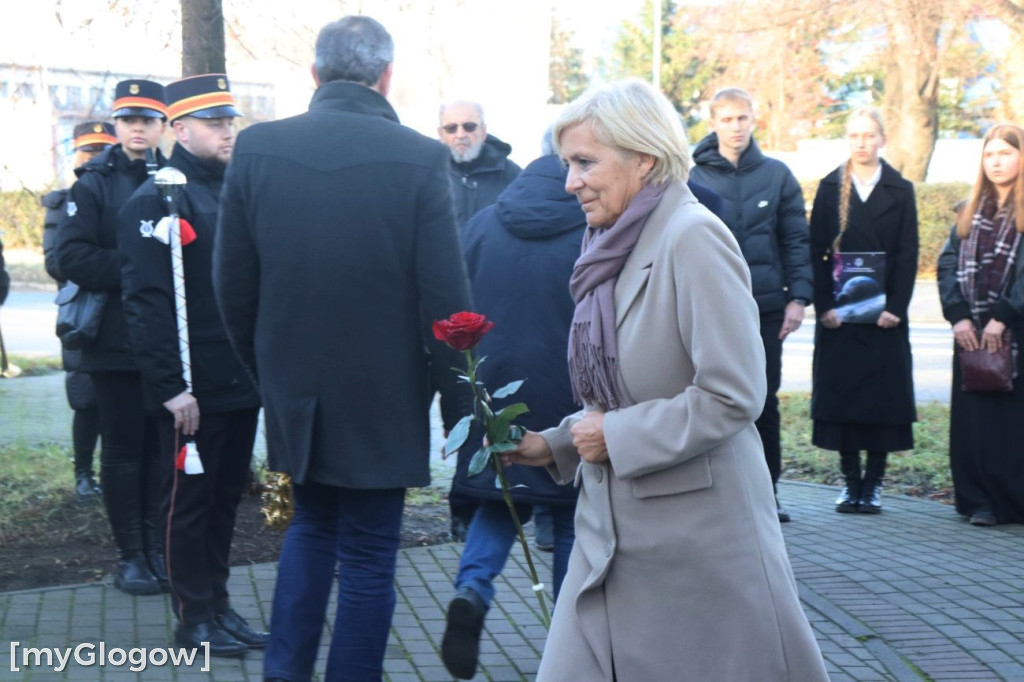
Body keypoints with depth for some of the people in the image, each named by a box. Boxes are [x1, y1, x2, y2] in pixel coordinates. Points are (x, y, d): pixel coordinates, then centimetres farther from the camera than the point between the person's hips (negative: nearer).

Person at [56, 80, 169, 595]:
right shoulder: (94, 184, 1)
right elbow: (72, 257, -9)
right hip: (117, 341, -2)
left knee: (161, 448, 6)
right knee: (123, 450, 4)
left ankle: (158, 547, 16)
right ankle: (131, 555, 12)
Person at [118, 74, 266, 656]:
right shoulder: (156, 200, -10)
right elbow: (147, 301, -16)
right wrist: (172, 386, -20)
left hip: (243, 382, 7)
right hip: (194, 388, -7)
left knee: (227, 496, 14)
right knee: (191, 499, 4)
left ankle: (219, 604, 25)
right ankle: (195, 618, 14)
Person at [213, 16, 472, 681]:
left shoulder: (256, 148, -5)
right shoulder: (420, 158, -14)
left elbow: (232, 284, 1)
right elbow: (446, 300, -14)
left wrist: (267, 367, 16)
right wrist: (458, 405, -3)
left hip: (293, 386, 4)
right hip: (382, 395, -4)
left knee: (311, 525, 24)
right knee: (368, 555, 9)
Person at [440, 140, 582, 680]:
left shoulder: (482, 224, 2)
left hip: (491, 397, 3)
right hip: (568, 403, -3)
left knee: (497, 503, 18)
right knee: (572, 520, 11)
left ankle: (471, 590, -8)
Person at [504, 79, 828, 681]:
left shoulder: (693, 238, -14)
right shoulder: (616, 247, 12)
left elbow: (732, 395, -20)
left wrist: (617, 437, -15)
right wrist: (556, 445, 8)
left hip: (696, 537, -8)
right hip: (616, 535, 8)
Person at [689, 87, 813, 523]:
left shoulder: (777, 175, 6)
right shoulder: (694, 177, 1)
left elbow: (796, 240, 6)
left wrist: (798, 297, -3)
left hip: (765, 307, 1)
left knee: (765, 402, 7)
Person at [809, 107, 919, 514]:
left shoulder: (900, 191, 6)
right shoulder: (830, 188, 7)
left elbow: (907, 255, 1)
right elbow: (817, 251, 2)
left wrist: (896, 307, -9)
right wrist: (824, 306, -8)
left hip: (884, 312, 0)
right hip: (838, 313, 0)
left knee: (884, 393, 0)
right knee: (840, 392, 0)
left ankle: (874, 482, 7)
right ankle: (850, 481, 9)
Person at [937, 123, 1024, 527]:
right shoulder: (971, 212, 16)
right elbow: (948, 263, 8)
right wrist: (958, 315, -6)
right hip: (973, 333, 5)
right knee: (975, 417, 3)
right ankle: (983, 501, 9)